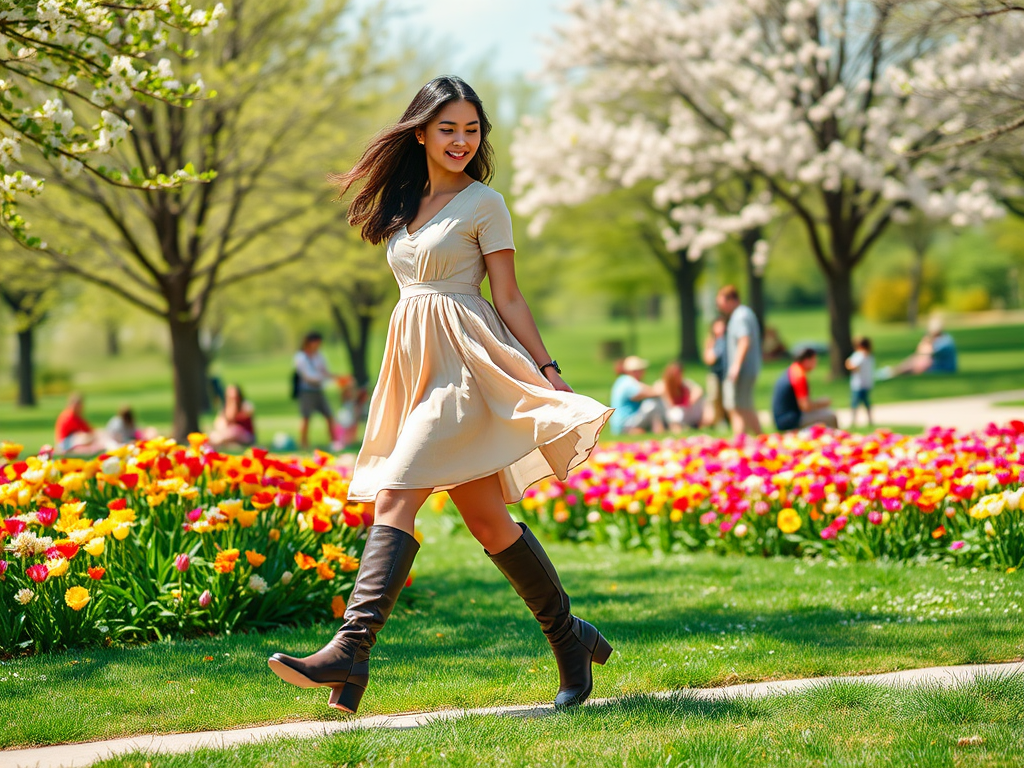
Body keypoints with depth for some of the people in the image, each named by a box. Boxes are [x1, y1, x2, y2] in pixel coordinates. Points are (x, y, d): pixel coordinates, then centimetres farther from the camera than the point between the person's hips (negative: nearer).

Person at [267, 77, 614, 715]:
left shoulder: (484, 203, -1)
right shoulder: (406, 206, 19)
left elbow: (508, 297, -2)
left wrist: (547, 370, -7)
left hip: (463, 361, -7)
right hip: (416, 364, 7)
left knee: (394, 498, -18)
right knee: (486, 518, 7)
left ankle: (353, 649, -24)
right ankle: (570, 637, 17)